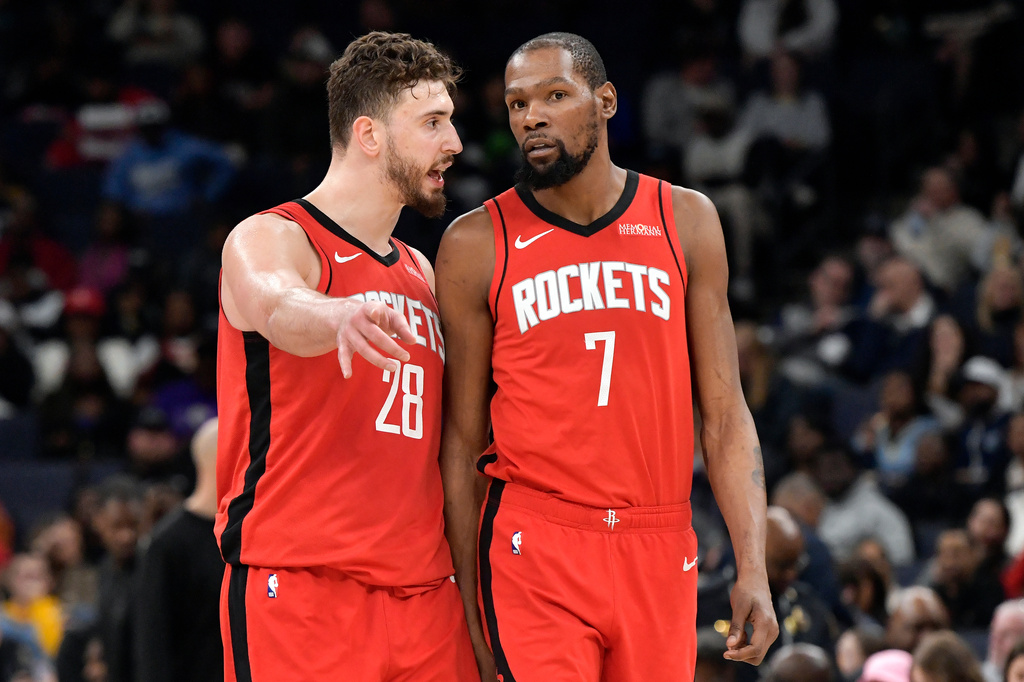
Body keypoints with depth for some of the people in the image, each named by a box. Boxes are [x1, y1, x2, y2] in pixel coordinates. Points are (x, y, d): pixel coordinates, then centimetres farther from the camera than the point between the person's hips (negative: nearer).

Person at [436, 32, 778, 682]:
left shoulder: (684, 221, 8)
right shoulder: (477, 245, 2)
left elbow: (725, 414, 7)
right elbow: (462, 442, 4)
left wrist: (753, 567, -3)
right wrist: (468, 612, 1)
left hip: (659, 555, 2)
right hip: (532, 554, -2)